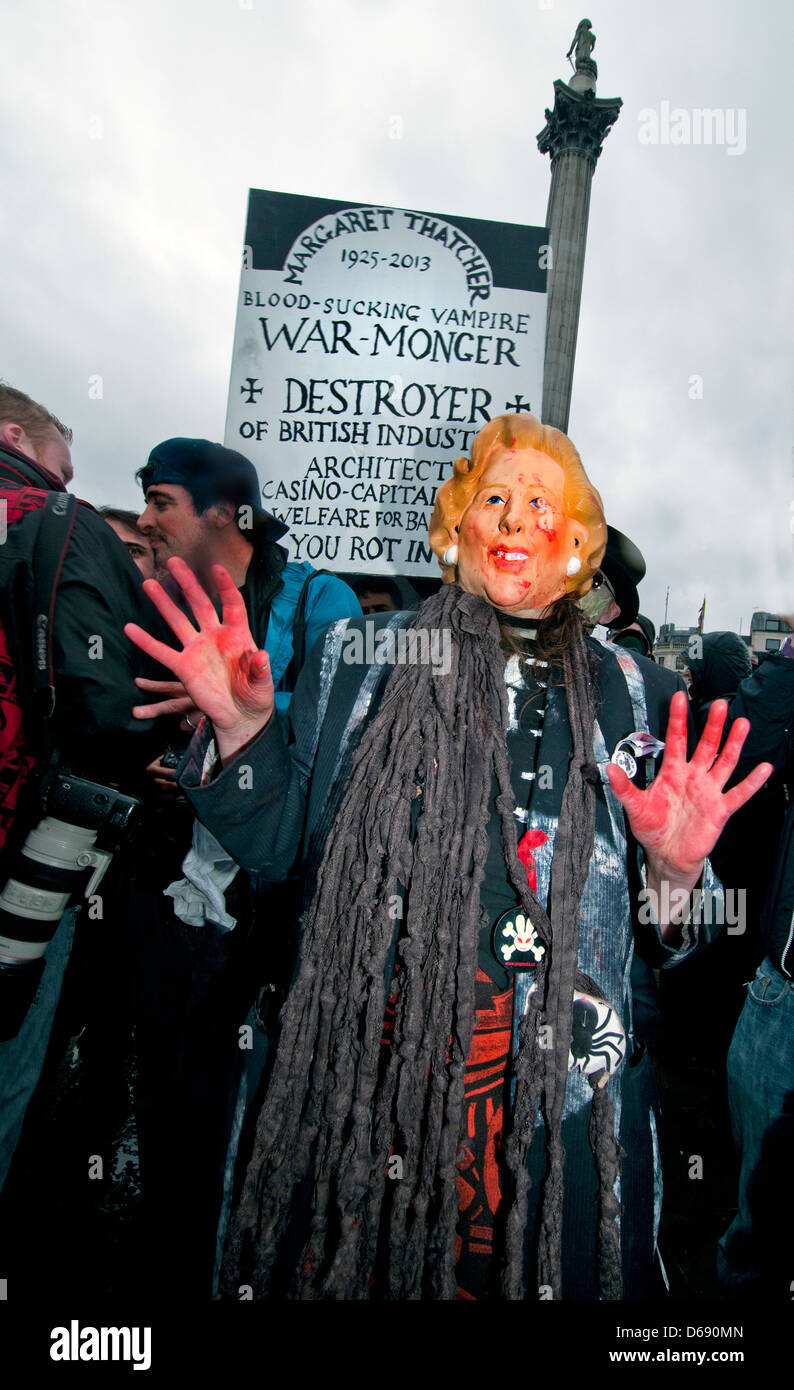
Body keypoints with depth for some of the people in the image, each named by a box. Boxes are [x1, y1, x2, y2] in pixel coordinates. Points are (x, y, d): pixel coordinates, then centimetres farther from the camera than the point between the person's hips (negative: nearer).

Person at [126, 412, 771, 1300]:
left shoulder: (631, 693, 4)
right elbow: (278, 844, 3)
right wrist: (241, 727, -13)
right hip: (365, 1068, 0)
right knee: (350, 1261, 16)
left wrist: (673, 870, -15)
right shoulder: (361, 656, 2)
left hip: (557, 1090, 1)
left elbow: (661, 937, 7)